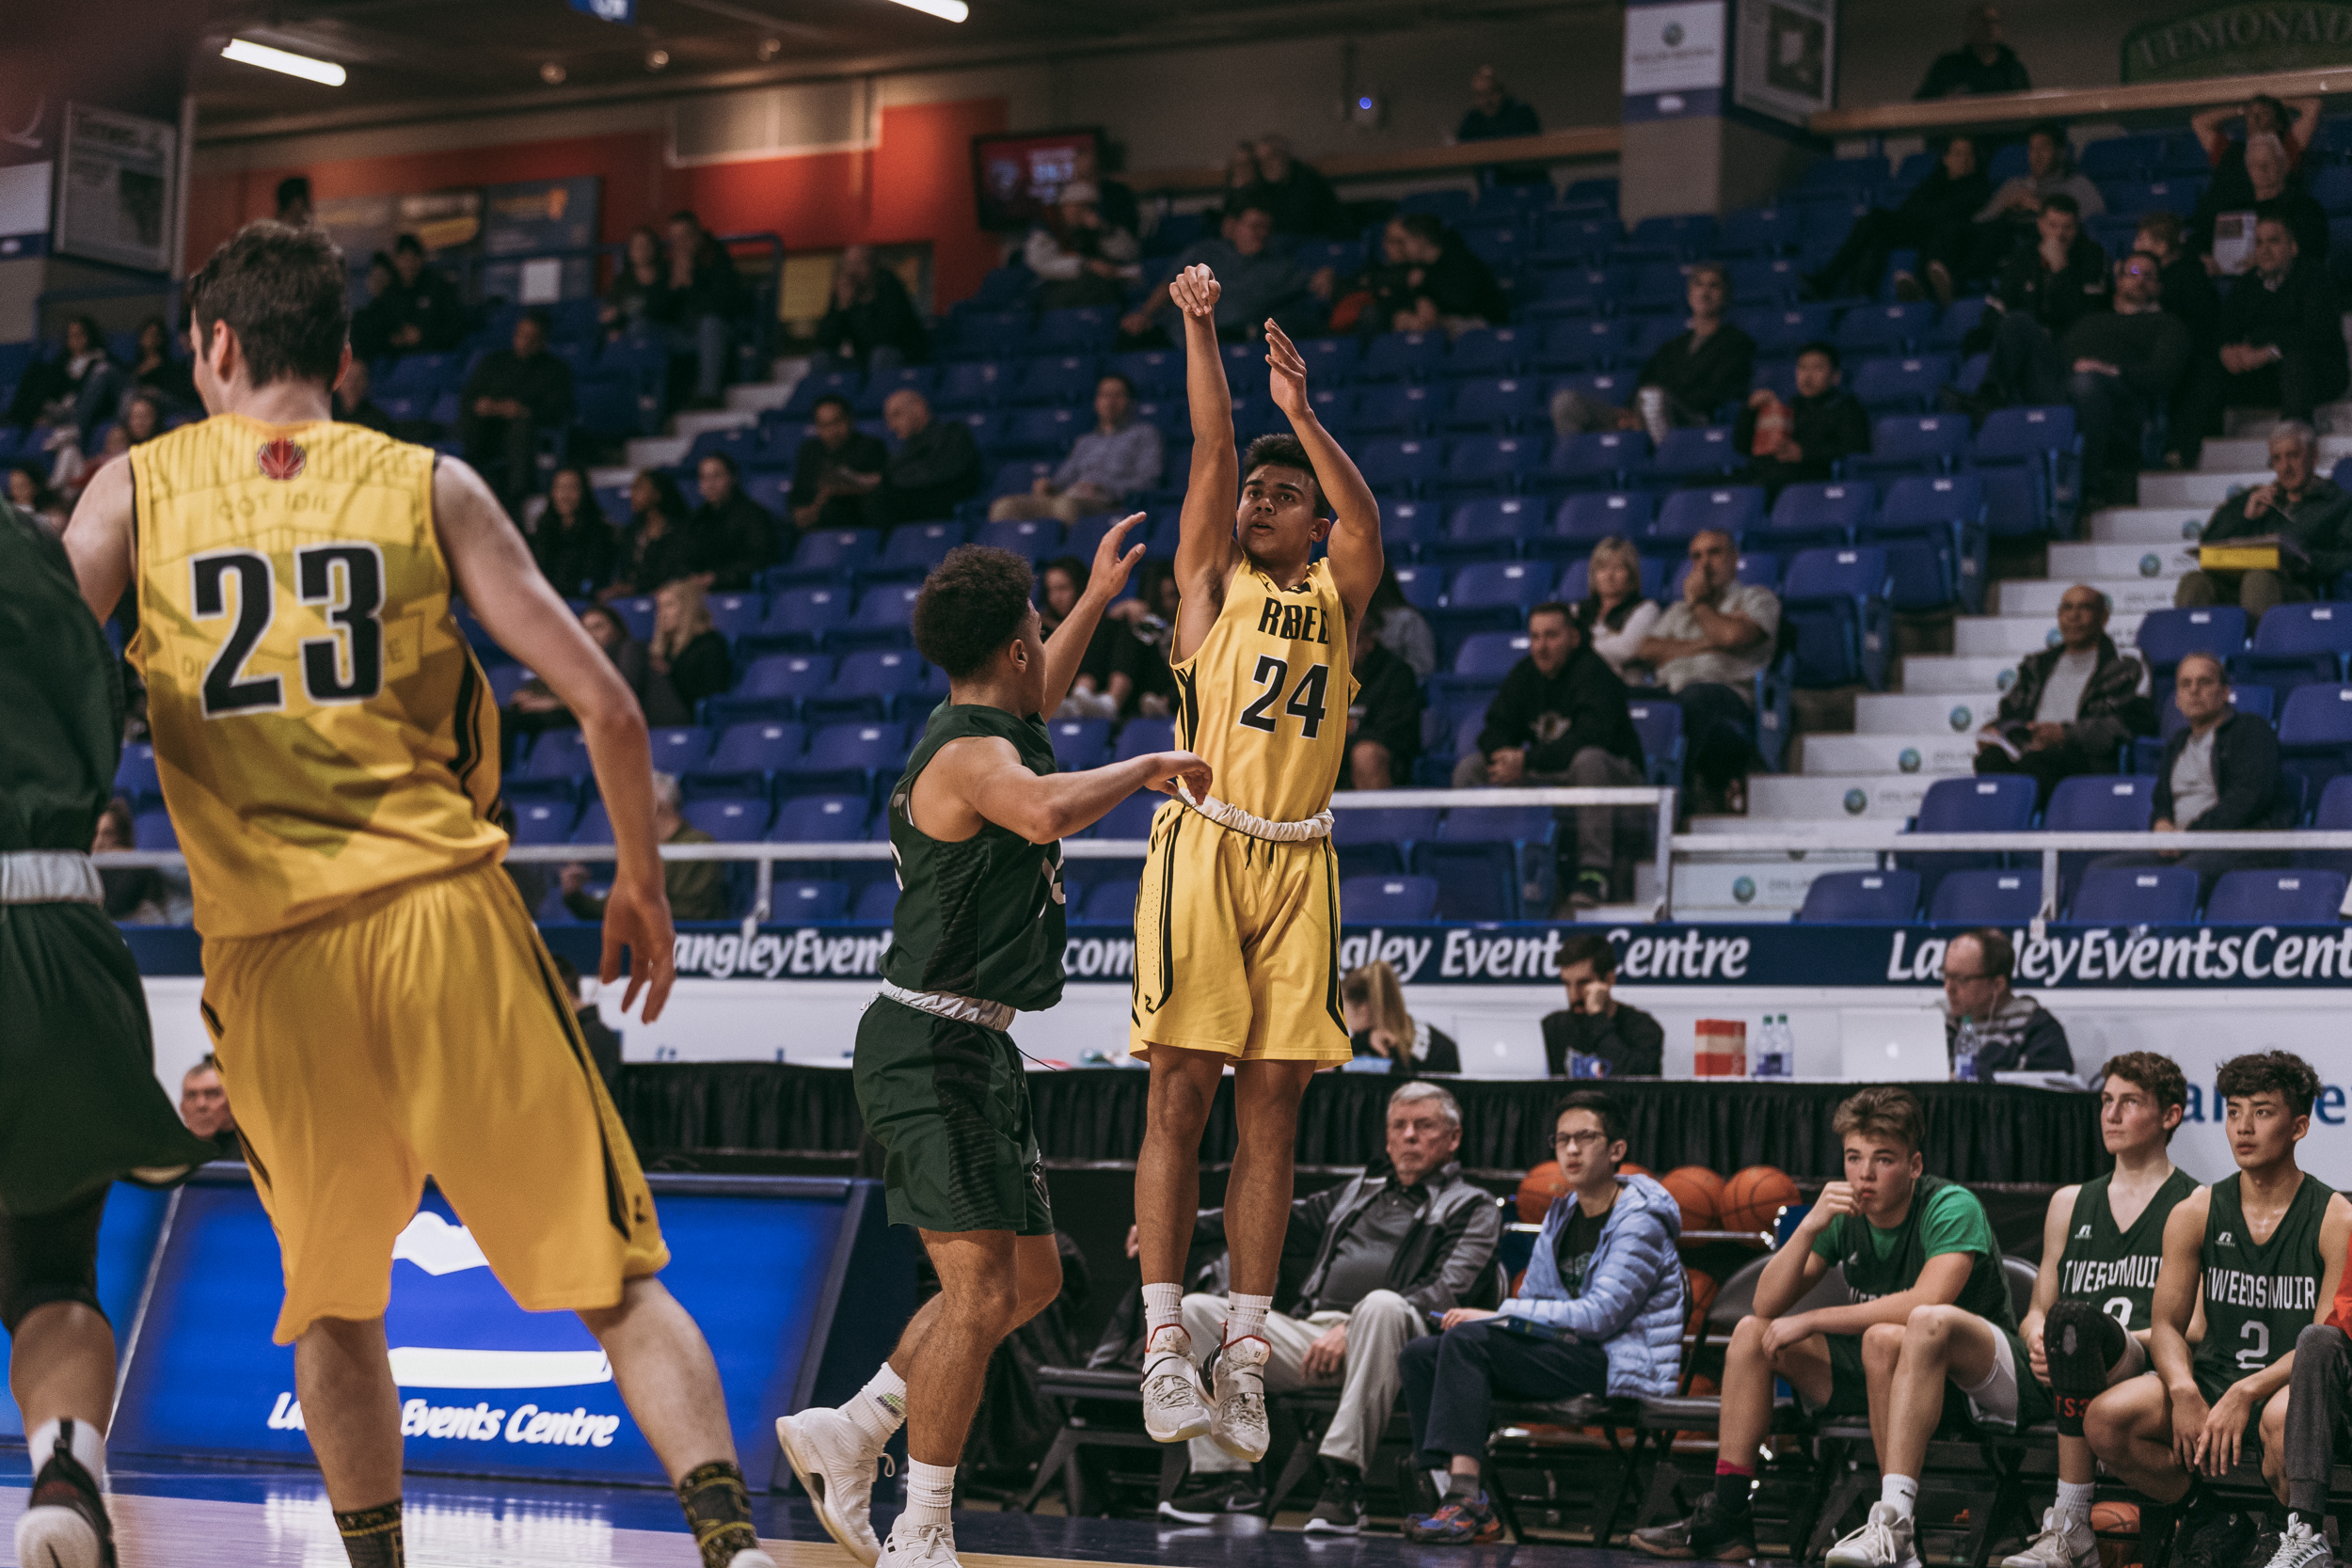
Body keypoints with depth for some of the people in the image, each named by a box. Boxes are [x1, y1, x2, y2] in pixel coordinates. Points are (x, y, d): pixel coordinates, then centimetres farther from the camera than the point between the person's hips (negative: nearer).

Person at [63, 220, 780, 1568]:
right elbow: (604, 703, 3)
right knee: (615, 1283, 2)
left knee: (335, 1306, 20)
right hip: (444, 910, -1)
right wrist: (643, 884, 16)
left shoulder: (139, 488, 12)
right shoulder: (429, 485, 10)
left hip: (269, 950, 1)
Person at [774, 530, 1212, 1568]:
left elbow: (1036, 706, 40)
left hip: (971, 1052, 11)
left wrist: (1098, 597, 45)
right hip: (929, 1046, -11)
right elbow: (1047, 811, -40)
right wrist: (1144, 769, -24)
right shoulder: (972, 753, -16)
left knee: (1031, 1278, 16)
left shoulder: (980, 732, 14)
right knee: (982, 1288, -14)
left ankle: (847, 1438, 22)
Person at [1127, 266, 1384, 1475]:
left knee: (1271, 1108, 2)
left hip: (1298, 864, 3)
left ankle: (1247, 1353, 4)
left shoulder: (1333, 595, 14)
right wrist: (1199, 330, -11)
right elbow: (1212, 449, -2)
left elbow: (1366, 525, -6)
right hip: (1204, 846, -3)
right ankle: (1163, 1346, -7)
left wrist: (1302, 415, -16)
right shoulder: (1213, 579, 10)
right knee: (1181, 1097, -6)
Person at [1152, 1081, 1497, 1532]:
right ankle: (1222, 1476, -21)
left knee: (1381, 1305, -41)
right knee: (1196, 1309, -12)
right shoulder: (1357, 1193, 32)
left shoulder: (1472, 1207, 13)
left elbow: (1449, 1292, -4)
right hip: (1311, 1333, 6)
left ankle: (1344, 1475, -38)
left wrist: (1351, 1330, -16)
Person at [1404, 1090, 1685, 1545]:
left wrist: (1499, 1316, -17)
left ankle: (1466, 1502, -36)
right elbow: (1532, 1299, 20)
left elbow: (1600, 1315, -18)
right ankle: (1463, 1501, -20)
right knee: (1421, 1354, -9)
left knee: (1466, 1341, -27)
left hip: (1621, 1365, -8)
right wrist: (1500, 1320, -5)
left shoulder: (1640, 1221, -8)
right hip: (1570, 1354, 8)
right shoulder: (1561, 1216, 18)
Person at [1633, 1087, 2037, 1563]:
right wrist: (1809, 1227, -23)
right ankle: (1725, 1516, -7)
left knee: (1907, 1329, -40)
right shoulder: (1843, 1213, 0)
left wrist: (1810, 1321, -25)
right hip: (1895, 1370, 7)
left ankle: (1893, 1524, -46)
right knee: (1752, 1331, -2)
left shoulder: (1952, 1207, -17)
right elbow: (1767, 1304, -5)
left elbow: (1926, 1303, -33)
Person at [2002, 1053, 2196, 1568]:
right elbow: (2037, 1311, 25)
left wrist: (2125, 1343, -16)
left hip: (2155, 1374, -4)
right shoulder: (2070, 1203, 26)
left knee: (2075, 1318, -35)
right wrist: (2039, 1341, 1)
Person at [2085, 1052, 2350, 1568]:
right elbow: (2167, 1323, 6)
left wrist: (2245, 1395, -25)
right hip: (2211, 1379, 4)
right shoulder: (2195, 1214, 7)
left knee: (2282, 1419, -42)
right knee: (2105, 1420, -23)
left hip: (2291, 1386, -4)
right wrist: (2183, 1391, -17)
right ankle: (2209, 1520, 2)